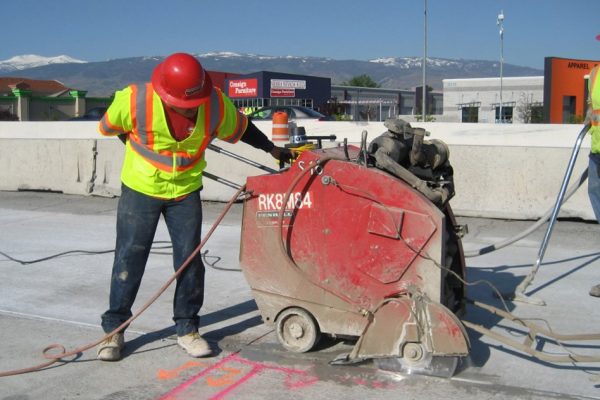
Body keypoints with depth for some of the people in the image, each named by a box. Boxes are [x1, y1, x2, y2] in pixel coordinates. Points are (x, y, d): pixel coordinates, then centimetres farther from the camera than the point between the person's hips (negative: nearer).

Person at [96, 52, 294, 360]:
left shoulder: (216, 105, -17)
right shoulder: (134, 101, -24)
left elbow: (241, 127, 4)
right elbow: (109, 126, -2)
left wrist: (272, 150, 11)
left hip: (186, 191, 2)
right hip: (141, 188, -2)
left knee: (190, 259, 4)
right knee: (129, 257, 2)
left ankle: (186, 328, 19)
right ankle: (114, 329, 17)